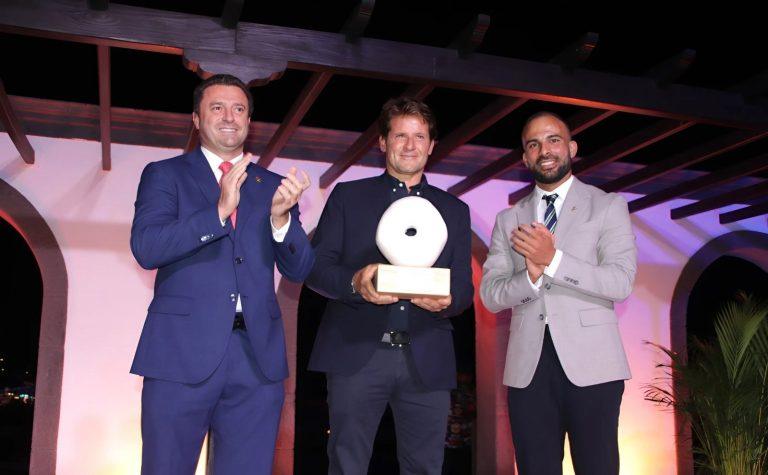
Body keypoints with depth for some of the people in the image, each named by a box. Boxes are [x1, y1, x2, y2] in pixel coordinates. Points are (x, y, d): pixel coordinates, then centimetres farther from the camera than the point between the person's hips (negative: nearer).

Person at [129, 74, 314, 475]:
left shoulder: (272, 185, 13)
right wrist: (219, 210, -19)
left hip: (257, 356, 2)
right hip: (182, 352, -2)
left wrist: (280, 216, -12)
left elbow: (298, 270, 7)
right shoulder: (164, 174, 7)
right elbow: (145, 247, -9)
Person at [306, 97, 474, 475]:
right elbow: (316, 267, 3)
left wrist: (447, 301, -13)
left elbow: (465, 286, 11)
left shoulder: (454, 210, 16)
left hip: (427, 361, 2)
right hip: (357, 355, -2)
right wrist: (355, 282, -18)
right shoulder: (348, 196, 10)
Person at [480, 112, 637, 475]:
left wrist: (552, 260, -17)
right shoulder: (508, 220, 13)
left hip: (590, 366, -2)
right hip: (528, 368, 3)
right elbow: (490, 295, 4)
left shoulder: (608, 206, 5)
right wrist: (531, 275, -15)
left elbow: (621, 282, -8)